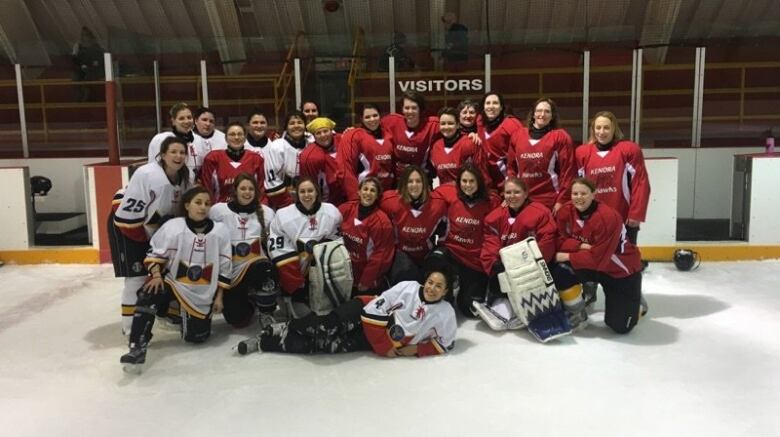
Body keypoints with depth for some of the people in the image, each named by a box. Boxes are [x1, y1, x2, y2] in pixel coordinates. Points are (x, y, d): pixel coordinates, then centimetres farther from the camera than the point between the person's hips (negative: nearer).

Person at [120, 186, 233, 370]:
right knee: (149, 295, -32)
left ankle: (186, 314, 36)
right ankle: (138, 347, -27)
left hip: (203, 293, 2)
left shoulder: (220, 231, -5)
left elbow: (224, 267, 1)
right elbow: (155, 252, -1)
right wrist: (156, 274, -19)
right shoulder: (173, 226, -12)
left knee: (196, 336, 0)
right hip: (173, 282, -1)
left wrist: (218, 297, 0)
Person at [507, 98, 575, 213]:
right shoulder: (517, 136, 11)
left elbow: (567, 171, -5)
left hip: (550, 202, -3)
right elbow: (511, 168, 14)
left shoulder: (560, 137, 0)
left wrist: (561, 201, -10)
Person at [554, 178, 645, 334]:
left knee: (620, 326, -6)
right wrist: (580, 246, -28)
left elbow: (597, 258, -31)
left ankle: (638, 305, 29)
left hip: (622, 271, -5)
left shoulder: (608, 217, -31)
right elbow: (560, 240, -12)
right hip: (591, 264, 5)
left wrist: (568, 256, -26)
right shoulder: (566, 211, -12)